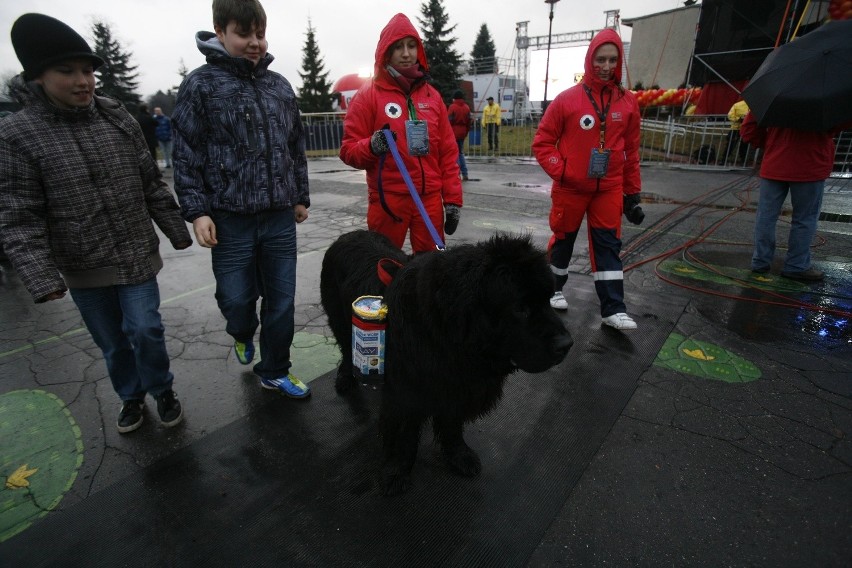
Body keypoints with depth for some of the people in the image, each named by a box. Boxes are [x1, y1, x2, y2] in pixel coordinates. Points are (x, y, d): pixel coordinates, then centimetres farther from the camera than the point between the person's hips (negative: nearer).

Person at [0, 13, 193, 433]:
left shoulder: (119, 120, 0)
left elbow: (152, 184, 6)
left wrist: (177, 232, 7)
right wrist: (40, 277, -17)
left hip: (136, 256, 1)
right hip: (82, 269, 0)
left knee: (145, 328, -2)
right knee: (111, 342, 13)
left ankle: (162, 390, 23)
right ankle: (131, 395, 36)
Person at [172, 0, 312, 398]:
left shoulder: (279, 85, 11)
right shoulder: (200, 84, -1)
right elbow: (187, 155, -3)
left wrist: (301, 196, 16)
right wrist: (196, 211, -10)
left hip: (279, 216, 3)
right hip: (230, 219, -3)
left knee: (282, 302, 7)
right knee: (236, 298, 4)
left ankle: (275, 371, 27)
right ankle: (242, 335, 42)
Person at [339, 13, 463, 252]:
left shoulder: (432, 95, 11)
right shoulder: (368, 95, 0)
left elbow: (448, 152, 11)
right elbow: (348, 150, -2)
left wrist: (452, 199, 5)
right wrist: (372, 146, -23)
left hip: (430, 200, 3)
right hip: (387, 202, -3)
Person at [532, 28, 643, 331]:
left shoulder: (628, 102, 4)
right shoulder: (567, 99, -5)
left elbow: (631, 151, 9)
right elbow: (542, 142, -3)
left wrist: (632, 192, 9)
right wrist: (561, 171, -15)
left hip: (609, 189, 3)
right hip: (570, 187, -2)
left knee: (608, 244, 1)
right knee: (563, 239, 11)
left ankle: (613, 309, 5)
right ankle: (554, 289, 33)